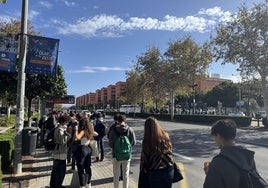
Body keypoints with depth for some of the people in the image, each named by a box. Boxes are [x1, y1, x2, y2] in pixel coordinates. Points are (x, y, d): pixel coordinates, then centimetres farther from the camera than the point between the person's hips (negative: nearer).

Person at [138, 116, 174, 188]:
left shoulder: (146, 141, -18)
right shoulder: (166, 136, -8)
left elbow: (144, 159, -11)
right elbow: (170, 151, 4)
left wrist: (143, 170, 2)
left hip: (155, 172, -3)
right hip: (169, 169, 3)